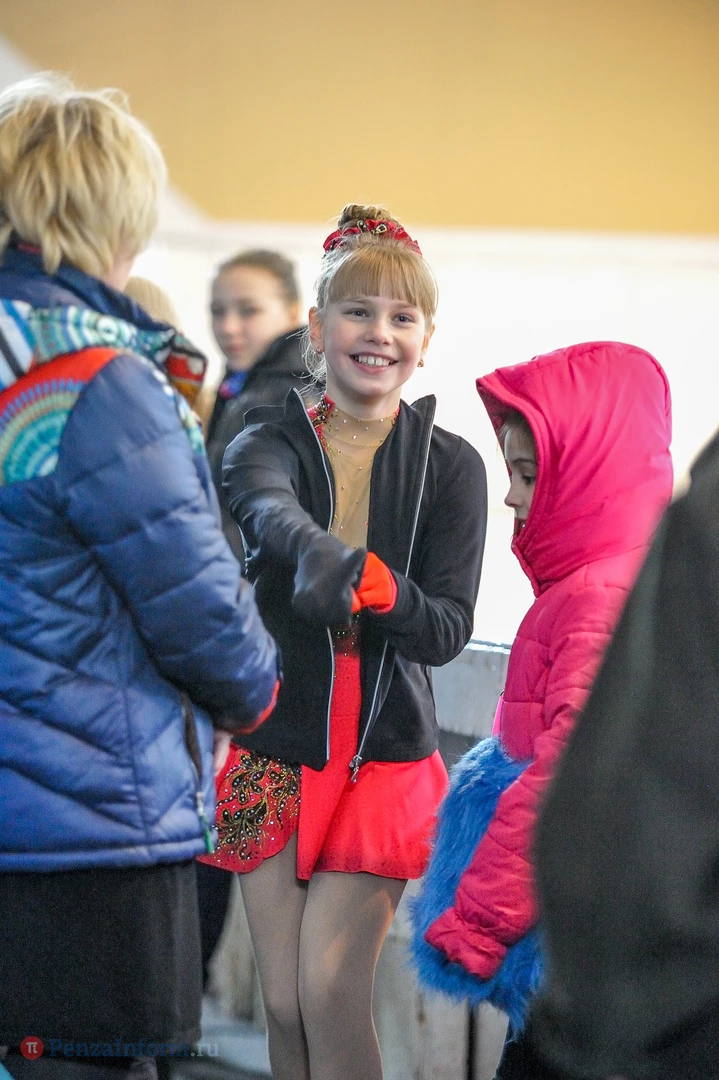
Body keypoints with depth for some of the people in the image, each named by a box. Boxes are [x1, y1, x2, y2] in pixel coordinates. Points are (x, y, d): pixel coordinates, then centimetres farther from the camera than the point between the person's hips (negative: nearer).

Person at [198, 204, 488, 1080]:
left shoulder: (451, 466, -1)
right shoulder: (268, 441, -3)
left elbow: (449, 628, -8)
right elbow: (266, 505, -29)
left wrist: (375, 586, -31)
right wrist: (316, 553, -53)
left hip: (386, 757, -1)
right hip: (276, 751, 1)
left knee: (330, 992, -9)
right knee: (282, 1002, 5)